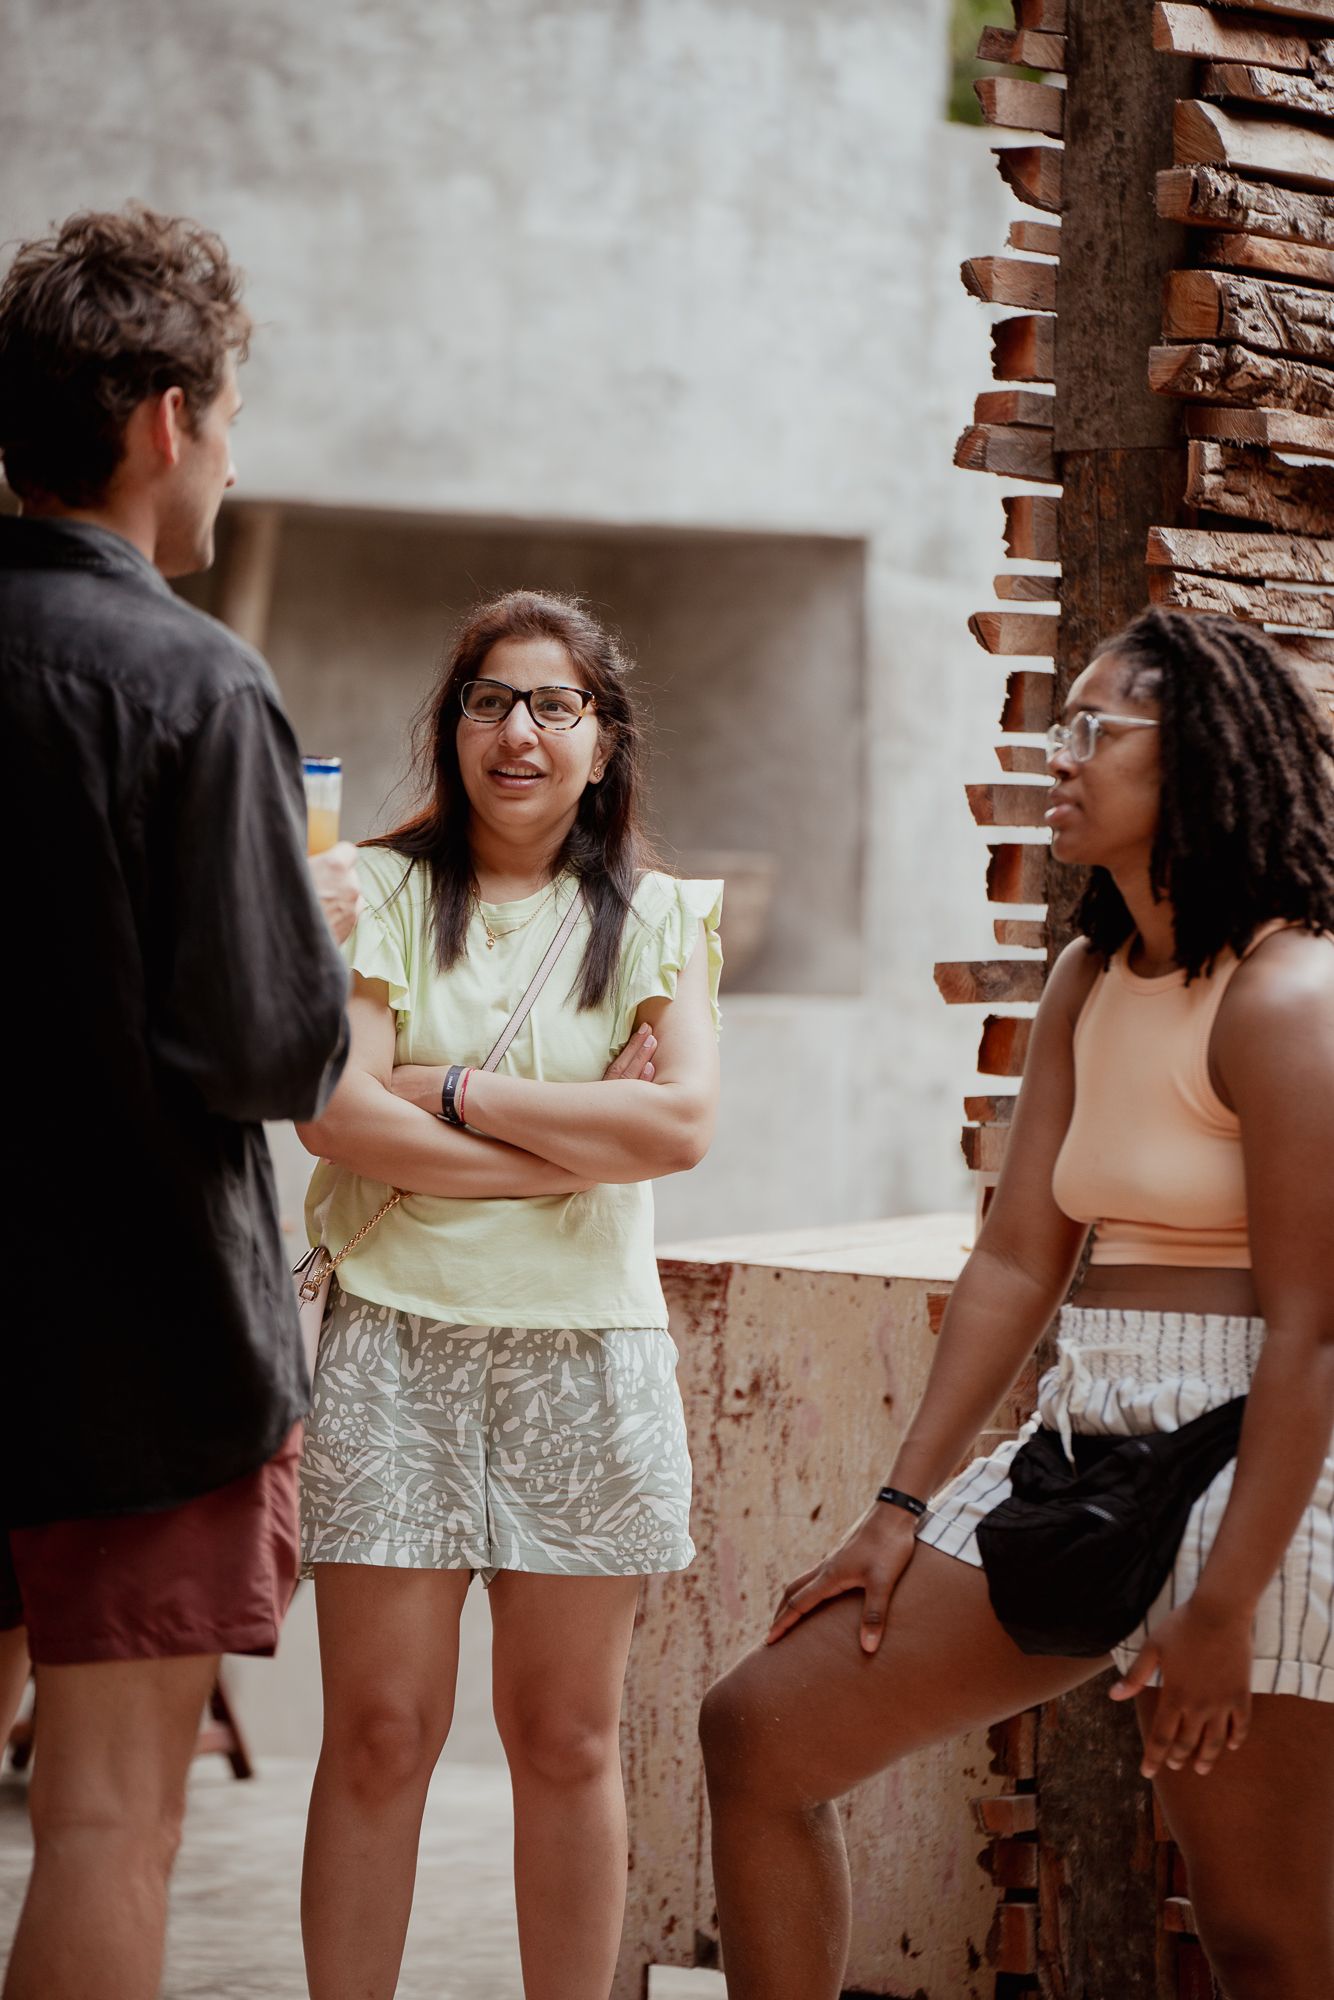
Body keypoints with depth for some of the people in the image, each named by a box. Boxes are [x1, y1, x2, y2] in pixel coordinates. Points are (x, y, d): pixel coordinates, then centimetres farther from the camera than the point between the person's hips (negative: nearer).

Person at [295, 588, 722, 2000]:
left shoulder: (654, 918, 9)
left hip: (585, 1350, 1)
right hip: (396, 1337, -1)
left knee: (566, 1737, 5)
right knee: (380, 1733, -2)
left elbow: (684, 1121, -7)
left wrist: (455, 1093, -8)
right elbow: (337, 1112, -10)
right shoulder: (377, 894, 5)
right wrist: (582, 1140, -9)